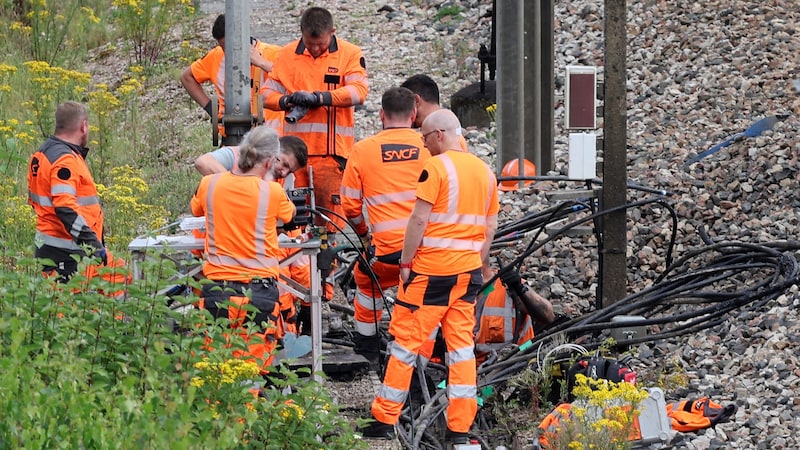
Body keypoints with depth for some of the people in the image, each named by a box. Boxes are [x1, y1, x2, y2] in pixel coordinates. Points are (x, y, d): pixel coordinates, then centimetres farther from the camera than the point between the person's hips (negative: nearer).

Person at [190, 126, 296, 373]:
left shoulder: (209, 185, 1)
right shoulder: (272, 192, -5)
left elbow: (195, 209, 24)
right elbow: (289, 214, 17)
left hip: (217, 288, 2)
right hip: (259, 289, -2)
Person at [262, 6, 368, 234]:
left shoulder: (350, 54, 2)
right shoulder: (287, 55, 11)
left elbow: (359, 90, -12)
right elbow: (267, 93, 11)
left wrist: (319, 97, -22)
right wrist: (286, 100, -12)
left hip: (331, 149, -2)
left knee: (330, 211, -5)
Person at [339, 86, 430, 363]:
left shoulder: (363, 149, 5)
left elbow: (350, 205, 8)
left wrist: (364, 234, 27)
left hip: (388, 248, 0)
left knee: (367, 284, 30)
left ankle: (367, 349, 36)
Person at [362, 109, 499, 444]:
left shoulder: (437, 167, -11)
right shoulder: (485, 171, 10)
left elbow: (419, 219, -15)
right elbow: (490, 228, 14)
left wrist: (406, 262, -8)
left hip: (432, 269, -6)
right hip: (468, 271, 6)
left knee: (405, 340, 1)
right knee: (462, 346, 7)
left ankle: (385, 420, 4)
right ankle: (460, 427, 5)